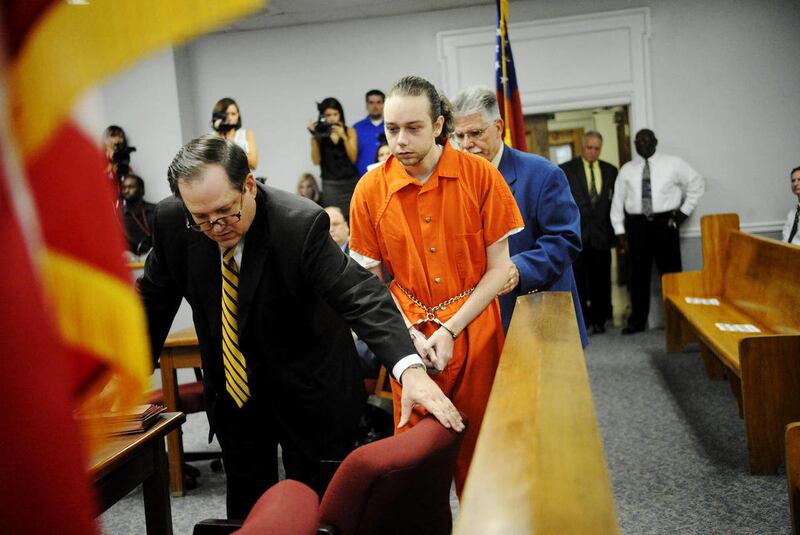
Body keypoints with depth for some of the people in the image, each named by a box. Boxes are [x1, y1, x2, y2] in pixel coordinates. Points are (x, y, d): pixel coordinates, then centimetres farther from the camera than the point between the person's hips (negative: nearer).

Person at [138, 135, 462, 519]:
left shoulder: (301, 224, -28)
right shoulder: (172, 221, -14)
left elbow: (362, 296, -35)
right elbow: (154, 300, 2)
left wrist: (411, 369, -49)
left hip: (308, 395, -4)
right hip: (231, 394, 4)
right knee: (244, 512, 18)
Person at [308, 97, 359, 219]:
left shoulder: (349, 131, 10)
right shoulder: (319, 134, 6)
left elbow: (353, 158, 0)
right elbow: (316, 161, -2)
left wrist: (343, 136, -10)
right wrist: (314, 137, -9)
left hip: (351, 182, 2)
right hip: (331, 184, -1)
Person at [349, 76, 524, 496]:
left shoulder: (480, 176, -7)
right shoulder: (371, 189, -4)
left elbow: (498, 268, -5)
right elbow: (371, 280, 2)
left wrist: (450, 331, -12)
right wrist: (411, 334, -11)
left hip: (476, 335, 0)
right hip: (411, 340, 1)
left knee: (478, 447, 10)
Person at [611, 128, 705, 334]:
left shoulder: (673, 163, 5)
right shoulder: (627, 169, 10)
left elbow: (696, 183, 10)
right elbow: (618, 201, 8)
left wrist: (685, 210, 2)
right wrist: (620, 231, 1)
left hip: (665, 222, -2)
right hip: (637, 224, 2)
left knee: (671, 271, -1)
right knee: (639, 274, 6)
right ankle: (637, 321, 14)